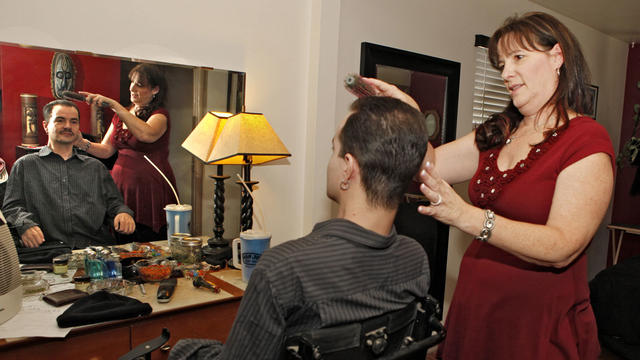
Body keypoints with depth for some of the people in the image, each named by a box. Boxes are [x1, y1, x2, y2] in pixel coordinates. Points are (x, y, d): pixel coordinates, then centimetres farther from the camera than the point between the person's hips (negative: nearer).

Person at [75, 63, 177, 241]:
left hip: (150, 191, -6)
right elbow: (106, 150, 11)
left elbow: (147, 134, -30)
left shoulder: (160, 115, -7)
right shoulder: (121, 114, 15)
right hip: (121, 188, 6)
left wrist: (113, 105, -29)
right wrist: (81, 142, -7)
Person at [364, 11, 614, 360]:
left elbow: (562, 248, -23)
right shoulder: (497, 133, 7)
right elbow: (428, 168, 4)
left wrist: (468, 217, -33)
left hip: (539, 323, -5)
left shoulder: (587, 140, -13)